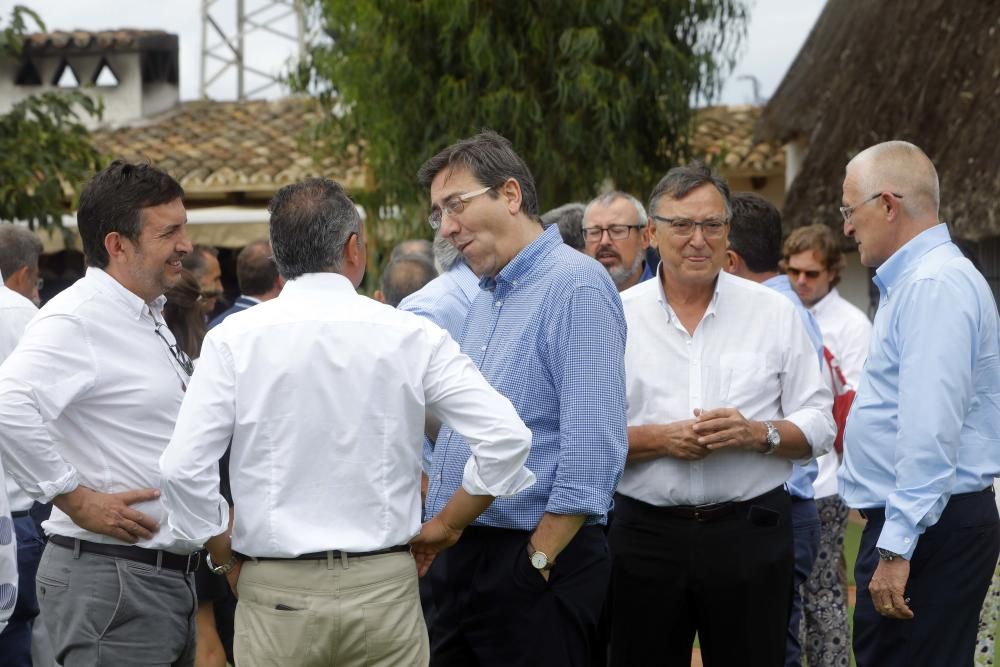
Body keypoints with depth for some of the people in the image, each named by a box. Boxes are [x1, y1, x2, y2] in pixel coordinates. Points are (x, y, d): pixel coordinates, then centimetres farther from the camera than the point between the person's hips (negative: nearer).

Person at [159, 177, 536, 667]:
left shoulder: (234, 338, -4)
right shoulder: (410, 335, -2)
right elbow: (506, 437, -6)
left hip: (275, 593, 0)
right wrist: (447, 525, 7)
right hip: (384, 589, 0)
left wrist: (226, 556, 6)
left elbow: (183, 467, -9)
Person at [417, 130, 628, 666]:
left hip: (534, 564, -8)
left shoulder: (575, 285, -12)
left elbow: (592, 446, -19)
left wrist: (540, 558, -18)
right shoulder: (485, 298, 17)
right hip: (458, 556, 9)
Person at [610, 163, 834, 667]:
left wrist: (757, 433, -15)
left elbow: (818, 425, 4)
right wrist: (658, 439, -14)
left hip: (751, 531, 0)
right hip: (647, 530, 0)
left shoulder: (775, 313, 5)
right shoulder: (616, 317, 4)